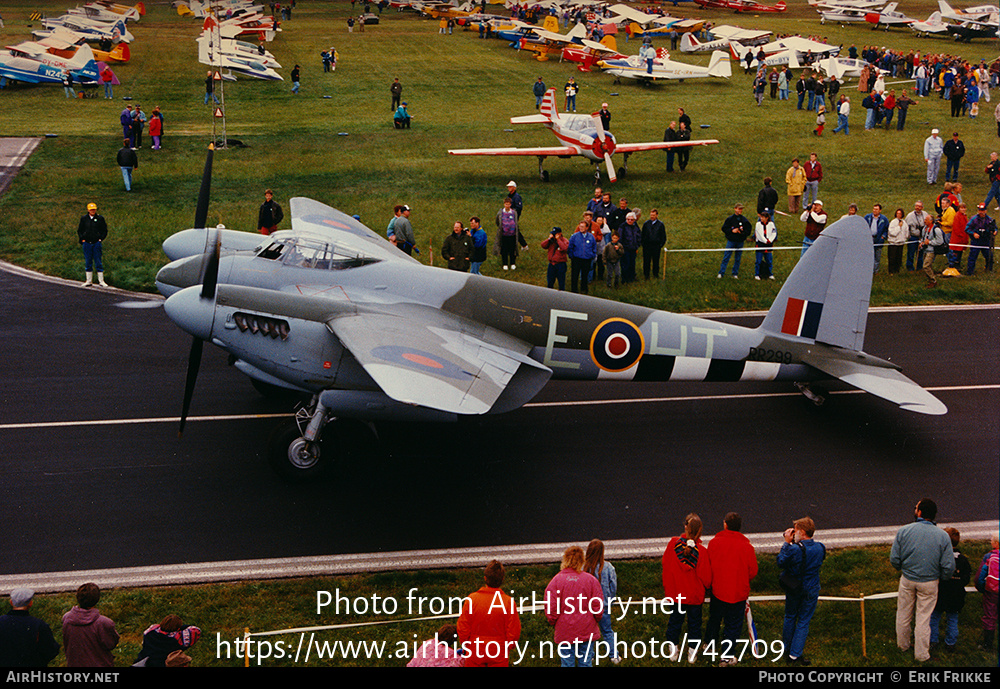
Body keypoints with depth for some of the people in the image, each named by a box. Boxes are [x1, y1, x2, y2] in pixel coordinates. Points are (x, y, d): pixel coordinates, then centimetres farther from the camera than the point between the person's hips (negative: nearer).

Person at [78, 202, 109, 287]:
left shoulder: (100, 218, 4)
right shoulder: (84, 219, 8)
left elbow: (105, 230, 9)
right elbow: (79, 230, 15)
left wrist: (100, 239, -2)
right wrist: (82, 239, 3)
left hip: (97, 243, -2)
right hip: (87, 243, 2)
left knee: (98, 263, -1)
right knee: (88, 263, 5)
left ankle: (101, 281, 3)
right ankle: (89, 281, 11)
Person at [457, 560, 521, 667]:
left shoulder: (471, 599, -15)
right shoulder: (508, 602, -16)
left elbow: (462, 627, -8)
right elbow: (514, 633, -10)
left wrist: (466, 645, 10)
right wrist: (507, 647, 10)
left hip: (475, 654, 0)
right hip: (499, 654, 0)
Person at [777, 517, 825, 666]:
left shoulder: (794, 549, -24)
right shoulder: (820, 548, -11)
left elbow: (780, 562, -9)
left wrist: (787, 543, -7)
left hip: (793, 590, -1)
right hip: (811, 591, 1)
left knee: (790, 618, 19)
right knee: (803, 621, 11)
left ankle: (787, 649, 34)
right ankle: (795, 655, 11)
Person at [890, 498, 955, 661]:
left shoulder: (904, 531, -13)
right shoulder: (943, 536, -13)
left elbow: (894, 560, -9)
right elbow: (949, 566, -11)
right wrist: (941, 579, 10)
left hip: (907, 580, 1)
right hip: (929, 583, -1)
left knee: (903, 614, 19)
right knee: (923, 618, 11)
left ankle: (902, 645, 37)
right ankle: (921, 654, 22)